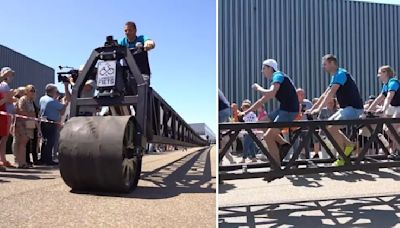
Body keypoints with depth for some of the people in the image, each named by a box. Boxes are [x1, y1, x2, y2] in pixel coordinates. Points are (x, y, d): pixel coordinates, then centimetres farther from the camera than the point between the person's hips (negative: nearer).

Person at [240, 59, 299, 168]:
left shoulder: (278, 76, -9)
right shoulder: (275, 80, 19)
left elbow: (270, 94, -28)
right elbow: (263, 100, 22)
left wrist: (258, 88, -9)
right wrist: (246, 112, 20)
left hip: (289, 110, -10)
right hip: (284, 108, 10)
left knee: (268, 136, -11)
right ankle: (283, 143, 10)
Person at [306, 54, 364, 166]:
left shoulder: (341, 74, -15)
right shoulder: (335, 76, 16)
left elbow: (330, 93, -25)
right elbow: (325, 95, 17)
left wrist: (319, 109, -29)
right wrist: (312, 108, 11)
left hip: (354, 108, -10)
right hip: (346, 108, 10)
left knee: (332, 128, -20)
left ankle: (343, 158, -8)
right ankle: (349, 145, 16)